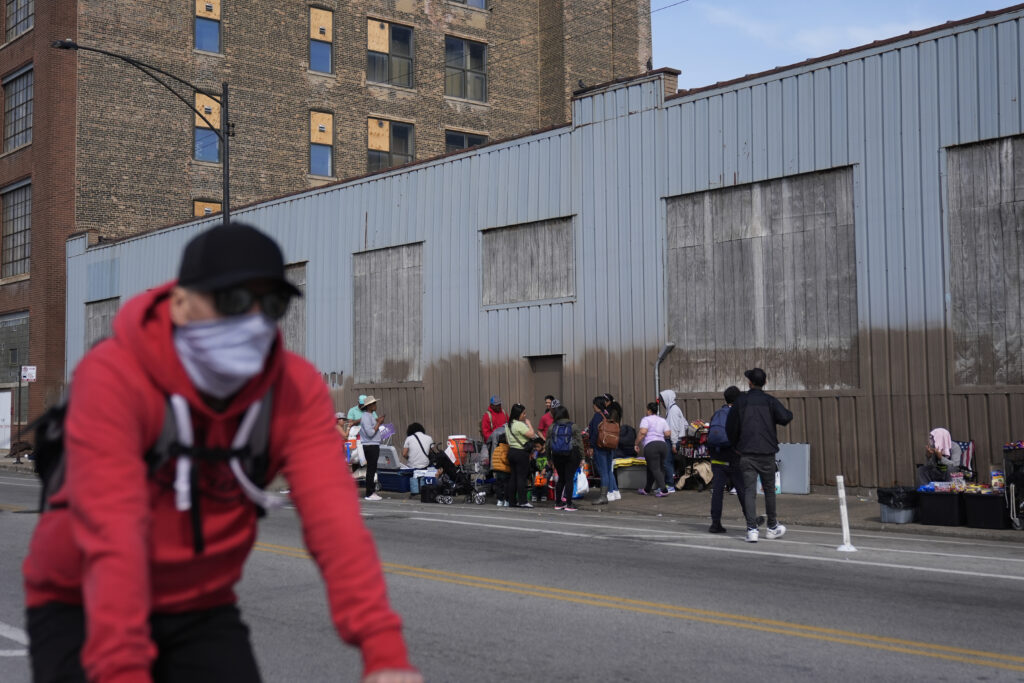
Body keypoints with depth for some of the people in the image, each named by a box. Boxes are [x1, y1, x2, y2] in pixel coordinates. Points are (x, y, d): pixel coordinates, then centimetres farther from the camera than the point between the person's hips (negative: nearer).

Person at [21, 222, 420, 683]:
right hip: (81, 607, -2)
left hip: (201, 610, 3)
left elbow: (335, 520, -25)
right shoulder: (114, 376, -24)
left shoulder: (297, 391, -14)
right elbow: (111, 533, -33)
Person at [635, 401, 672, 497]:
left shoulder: (646, 419, -2)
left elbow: (642, 432, -15)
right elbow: (668, 434, 7)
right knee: (655, 468, 14)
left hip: (651, 446, -7)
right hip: (663, 445, 7)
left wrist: (637, 444, -6)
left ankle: (663, 489, -19)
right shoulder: (663, 420, 16)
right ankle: (647, 489, 21)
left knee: (655, 469, -8)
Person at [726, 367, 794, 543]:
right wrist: (788, 415, 10)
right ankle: (772, 527, 25)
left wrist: (735, 446, 19)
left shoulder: (740, 401, 3)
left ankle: (752, 529, -11)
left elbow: (730, 427, 5)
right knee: (769, 490, 13)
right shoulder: (770, 401, 0)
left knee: (749, 490, -2)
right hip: (766, 453, 0)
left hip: (746, 454, 0)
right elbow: (785, 418, -14)